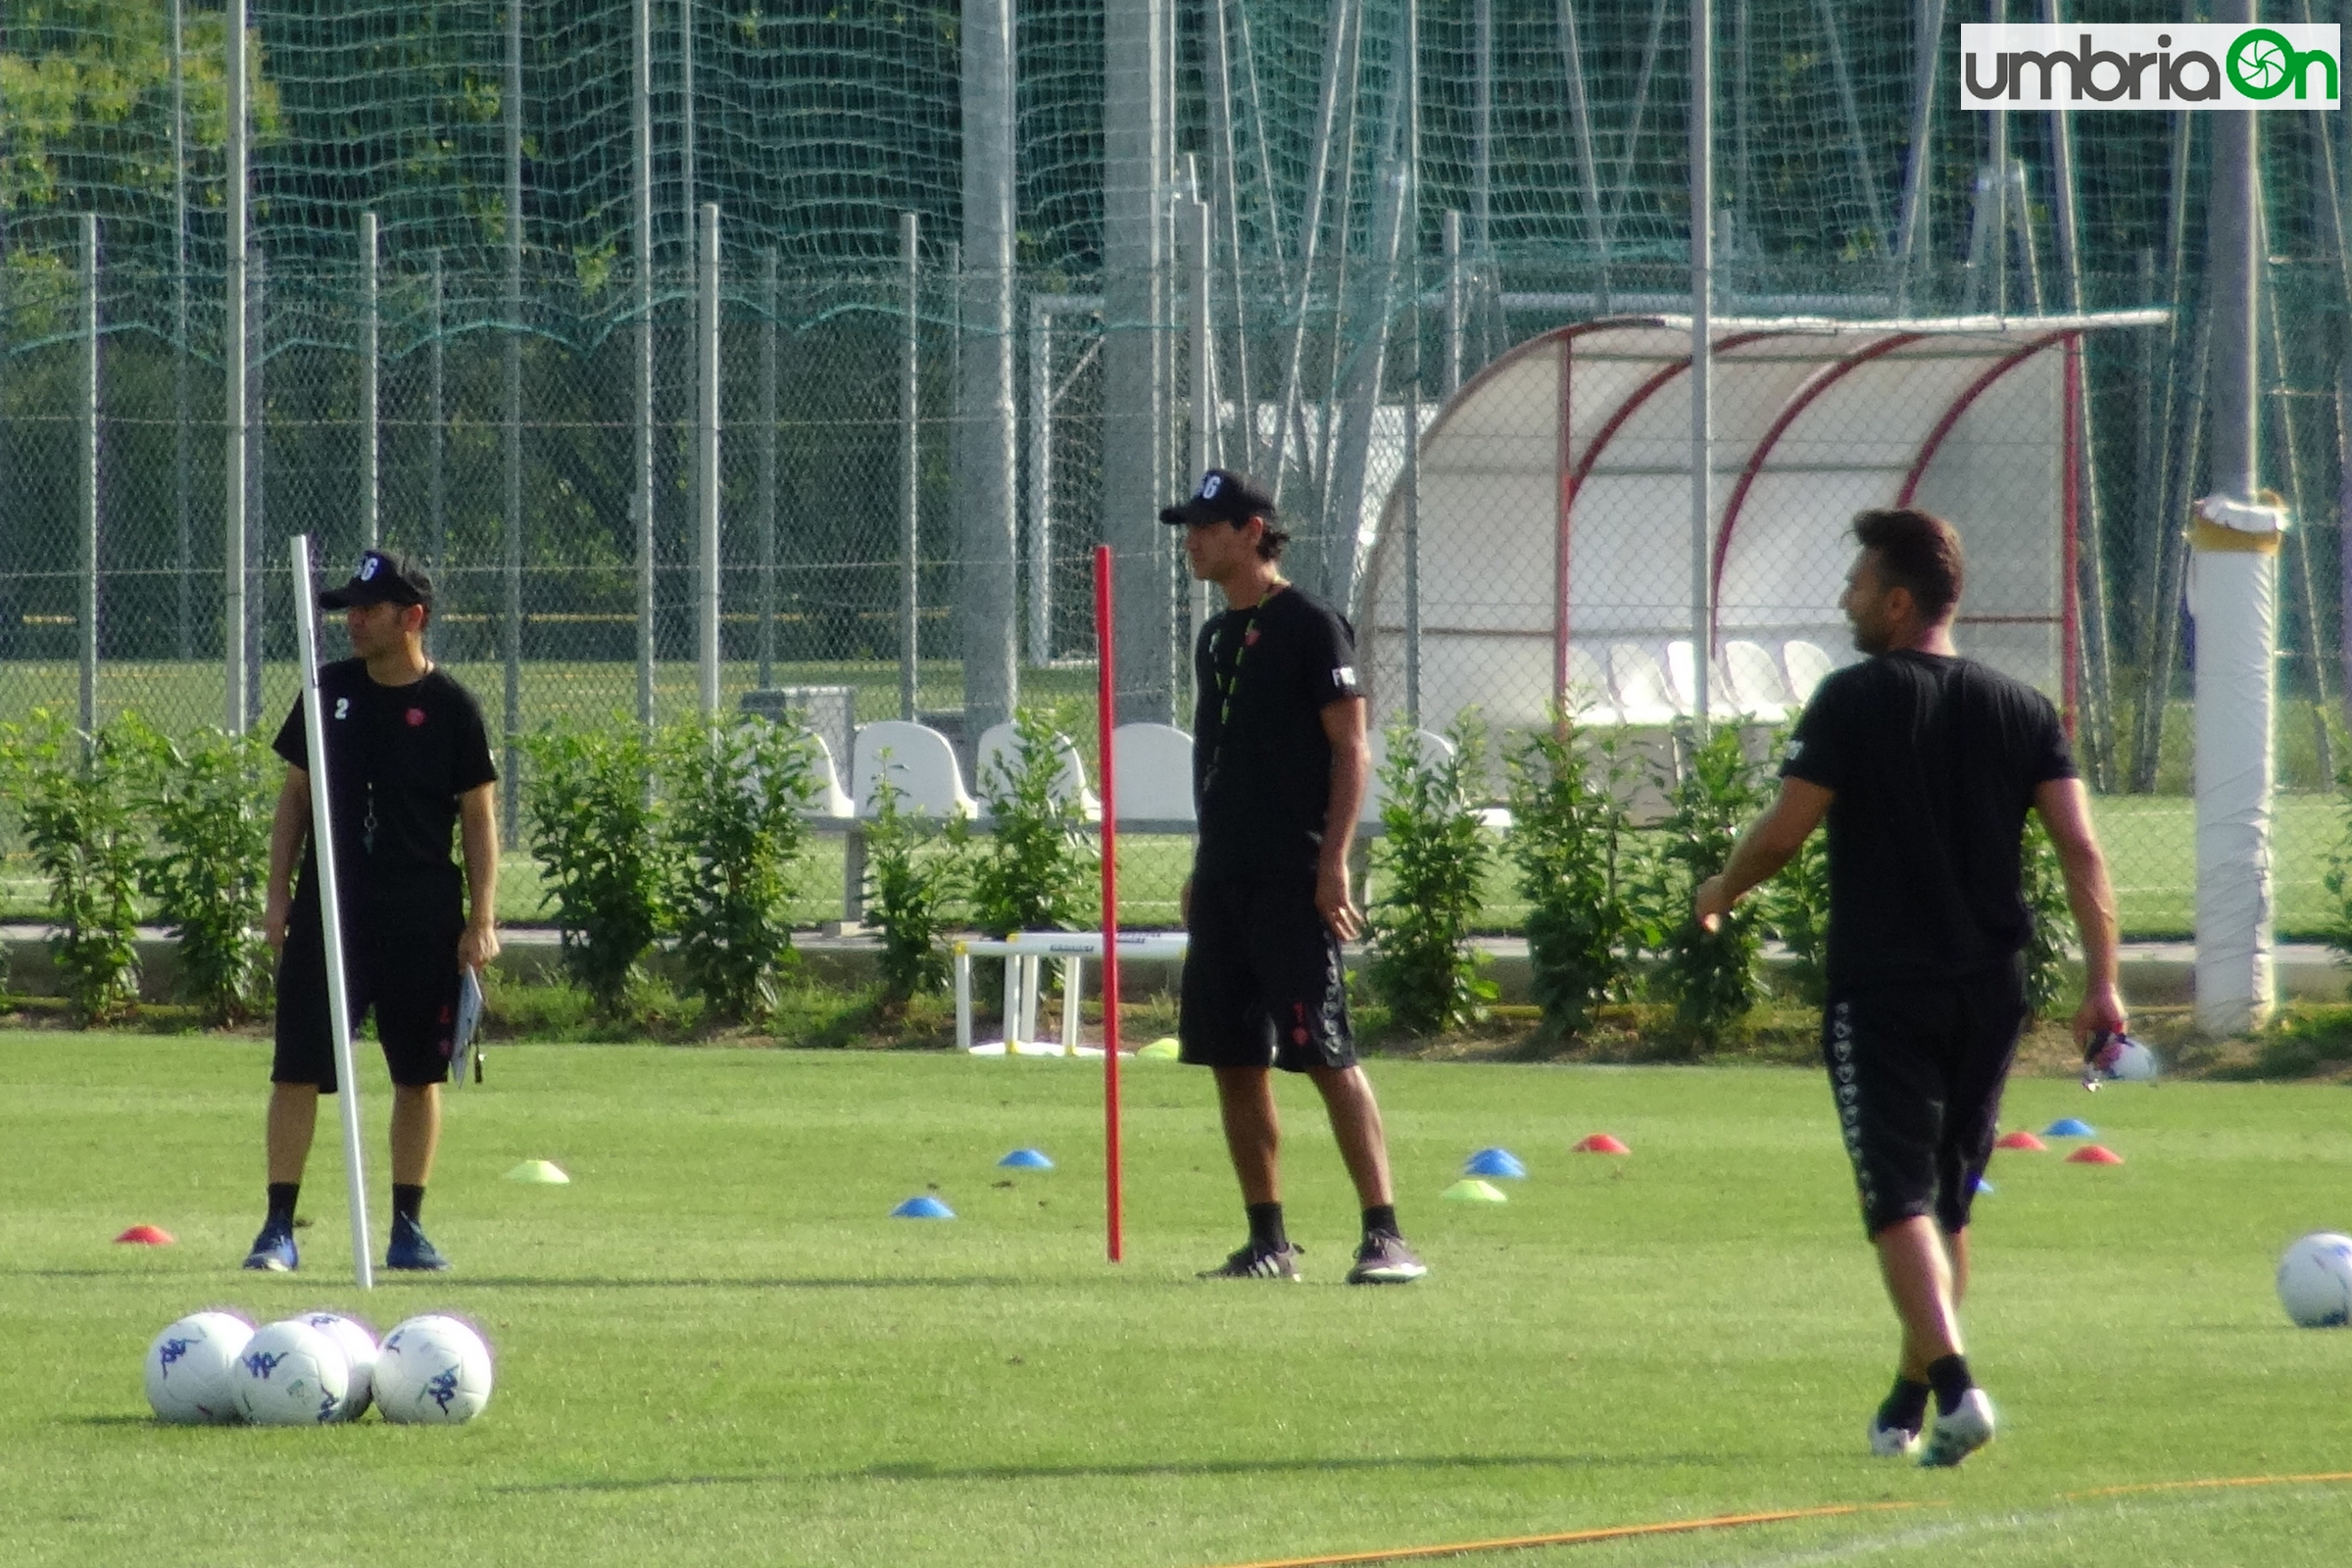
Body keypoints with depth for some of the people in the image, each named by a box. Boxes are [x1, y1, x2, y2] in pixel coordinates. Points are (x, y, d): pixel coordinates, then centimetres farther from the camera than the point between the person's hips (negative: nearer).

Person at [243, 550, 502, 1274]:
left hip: (422, 919, -2)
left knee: (419, 1075, 5)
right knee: (296, 1070, -3)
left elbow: (479, 818, 0)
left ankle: (408, 1228, 15)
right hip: (326, 911, 2)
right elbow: (295, 794, 11)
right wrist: (278, 892, 3)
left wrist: (482, 921, -6)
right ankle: (279, 1227, 2)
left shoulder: (451, 709, -3)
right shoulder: (330, 691, 4)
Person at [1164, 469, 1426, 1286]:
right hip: (1226, 878, 8)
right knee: (1232, 1059, 7)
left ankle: (1385, 1234, -14)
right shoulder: (1217, 637, 17)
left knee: (1326, 1053, -13)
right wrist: (1203, 868, 19)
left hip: (1292, 879, -8)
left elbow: (1351, 749, -10)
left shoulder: (1310, 628, -7)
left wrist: (1333, 860, -17)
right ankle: (1268, 1241, 13)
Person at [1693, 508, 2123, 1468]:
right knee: (1949, 1202, 18)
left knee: (1900, 1200, -9)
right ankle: (1909, 1406, 27)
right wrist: (2101, 982, 0)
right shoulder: (2021, 708, 8)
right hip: (1991, 991, 5)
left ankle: (1952, 1384, -27)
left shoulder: (1855, 702, -6)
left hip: (1881, 992, -5)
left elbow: (1785, 831, -9)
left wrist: (1720, 893, 11)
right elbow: (2080, 847, 0)